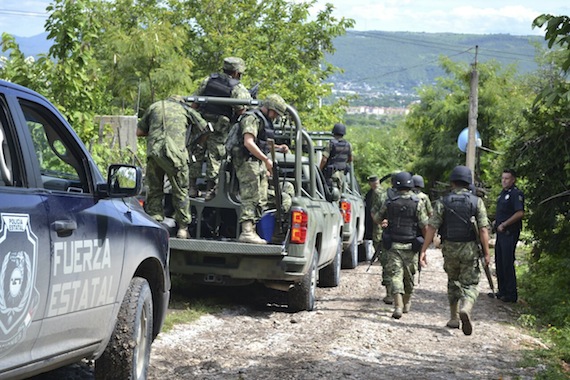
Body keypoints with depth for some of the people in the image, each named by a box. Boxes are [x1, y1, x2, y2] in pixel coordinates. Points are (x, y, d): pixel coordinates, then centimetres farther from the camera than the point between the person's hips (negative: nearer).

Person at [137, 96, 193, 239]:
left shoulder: (155, 107, 21)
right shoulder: (185, 109, 20)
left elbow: (139, 132, 22)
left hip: (154, 152, 1)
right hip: (175, 154, -1)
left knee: (154, 190, 11)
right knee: (180, 191, 9)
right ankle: (182, 228, 9)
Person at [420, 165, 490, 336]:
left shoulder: (443, 202, -1)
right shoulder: (477, 202, -2)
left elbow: (431, 227, -5)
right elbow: (483, 229, -8)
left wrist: (423, 250, -3)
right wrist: (486, 253, -4)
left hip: (450, 248, 1)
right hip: (470, 249, -1)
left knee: (453, 282, 19)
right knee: (470, 284, 3)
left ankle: (454, 318, 20)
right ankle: (465, 309, -26)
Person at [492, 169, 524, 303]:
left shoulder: (516, 194, -13)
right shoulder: (503, 193, 17)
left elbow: (520, 213, -23)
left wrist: (504, 224, -19)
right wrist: (496, 221, 13)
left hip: (510, 233, -10)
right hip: (501, 232, 10)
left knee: (507, 263, -8)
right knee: (499, 263, 13)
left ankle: (511, 294, -2)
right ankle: (502, 291, 22)